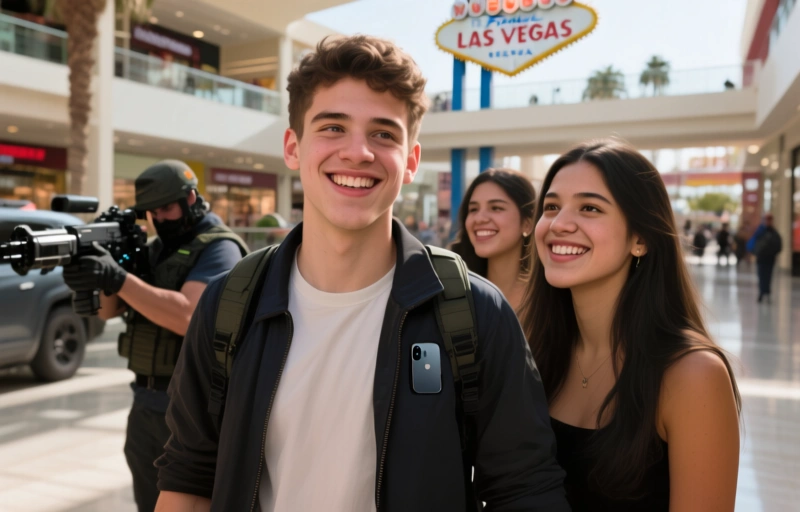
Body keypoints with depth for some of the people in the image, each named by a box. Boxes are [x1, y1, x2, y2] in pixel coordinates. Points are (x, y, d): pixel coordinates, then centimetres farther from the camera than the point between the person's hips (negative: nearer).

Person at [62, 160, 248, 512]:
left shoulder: (218, 246, -11)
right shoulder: (153, 249, 13)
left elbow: (187, 315, -25)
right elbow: (107, 311, 9)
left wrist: (118, 278, -32)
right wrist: (99, 277, -12)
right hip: (145, 402, 7)